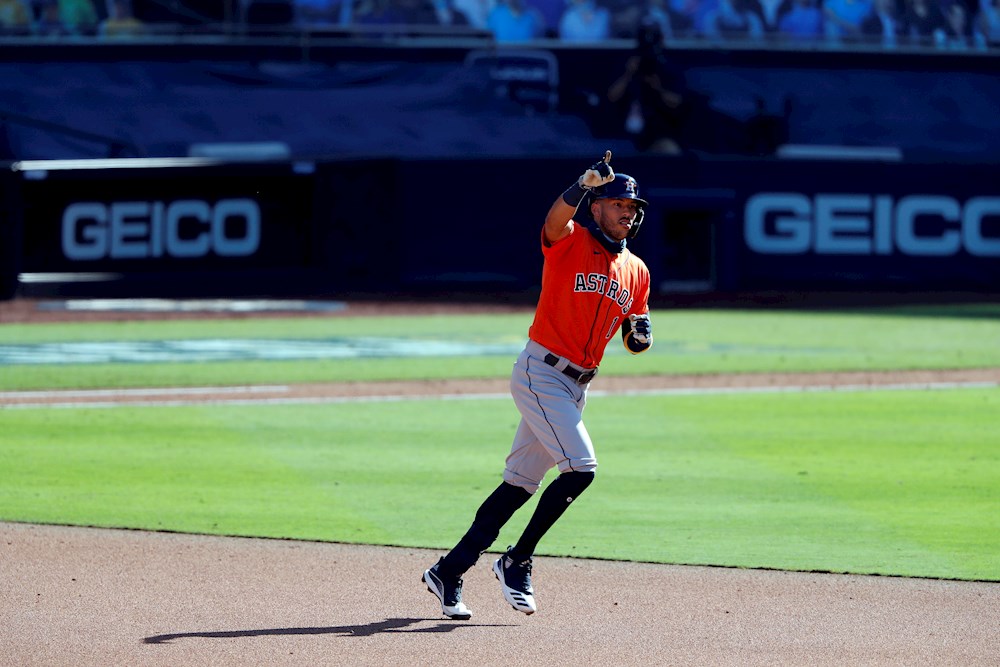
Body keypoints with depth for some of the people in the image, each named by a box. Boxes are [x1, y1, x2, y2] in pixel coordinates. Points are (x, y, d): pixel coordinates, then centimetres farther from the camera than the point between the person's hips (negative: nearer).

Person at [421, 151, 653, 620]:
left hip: (576, 386, 7)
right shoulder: (570, 242, -6)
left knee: (522, 483, 7)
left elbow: (636, 339, 19)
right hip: (540, 373, -7)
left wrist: (639, 335, -6)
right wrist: (586, 184, -49)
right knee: (581, 467, -19)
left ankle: (449, 571, 14)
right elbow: (557, 217, -30)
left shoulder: (636, 271, 13)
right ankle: (516, 562, -6)